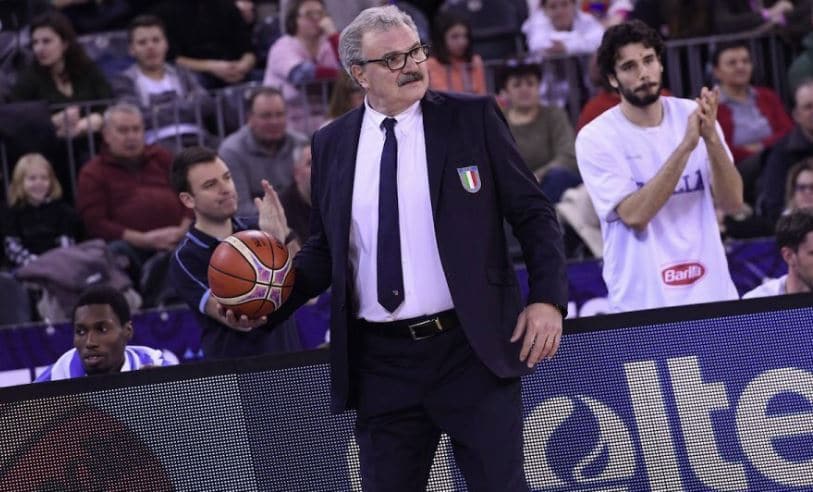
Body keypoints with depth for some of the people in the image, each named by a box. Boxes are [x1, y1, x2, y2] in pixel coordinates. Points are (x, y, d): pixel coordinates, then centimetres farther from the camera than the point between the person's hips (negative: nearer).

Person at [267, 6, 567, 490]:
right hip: (381, 363, 3)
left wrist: (548, 299, -8)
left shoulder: (473, 118, 0)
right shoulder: (332, 144, 8)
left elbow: (534, 215, 3)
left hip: (471, 353, -3)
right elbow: (325, 248, 16)